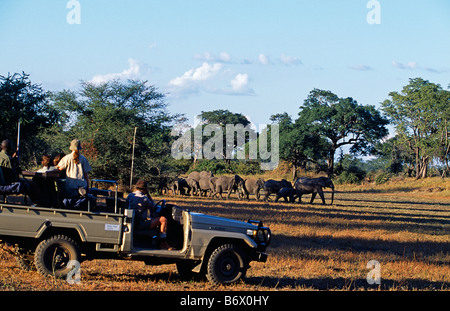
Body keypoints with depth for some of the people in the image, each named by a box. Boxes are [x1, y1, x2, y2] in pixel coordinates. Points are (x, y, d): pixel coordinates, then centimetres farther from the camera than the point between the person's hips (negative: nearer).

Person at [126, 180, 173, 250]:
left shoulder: (130, 196, 5)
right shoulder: (144, 198, -16)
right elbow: (153, 206, 0)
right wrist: (148, 194, 0)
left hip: (132, 223, 9)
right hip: (141, 225, -9)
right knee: (163, 219, -5)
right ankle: (163, 243, 2)